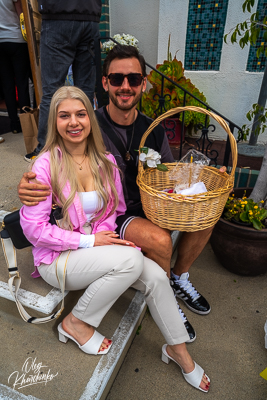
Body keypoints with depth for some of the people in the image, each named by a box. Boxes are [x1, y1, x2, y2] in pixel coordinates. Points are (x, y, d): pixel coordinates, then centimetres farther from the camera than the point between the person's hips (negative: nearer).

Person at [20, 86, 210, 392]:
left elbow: (116, 209, 7)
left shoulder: (105, 160, 0)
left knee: (156, 276, -15)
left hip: (99, 244, 5)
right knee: (131, 259, -29)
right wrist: (89, 242, -19)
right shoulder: (46, 164, -15)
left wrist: (105, 235, -14)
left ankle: (177, 350, 11)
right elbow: (33, 229, -16)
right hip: (57, 257, -4)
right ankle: (75, 324, -4)